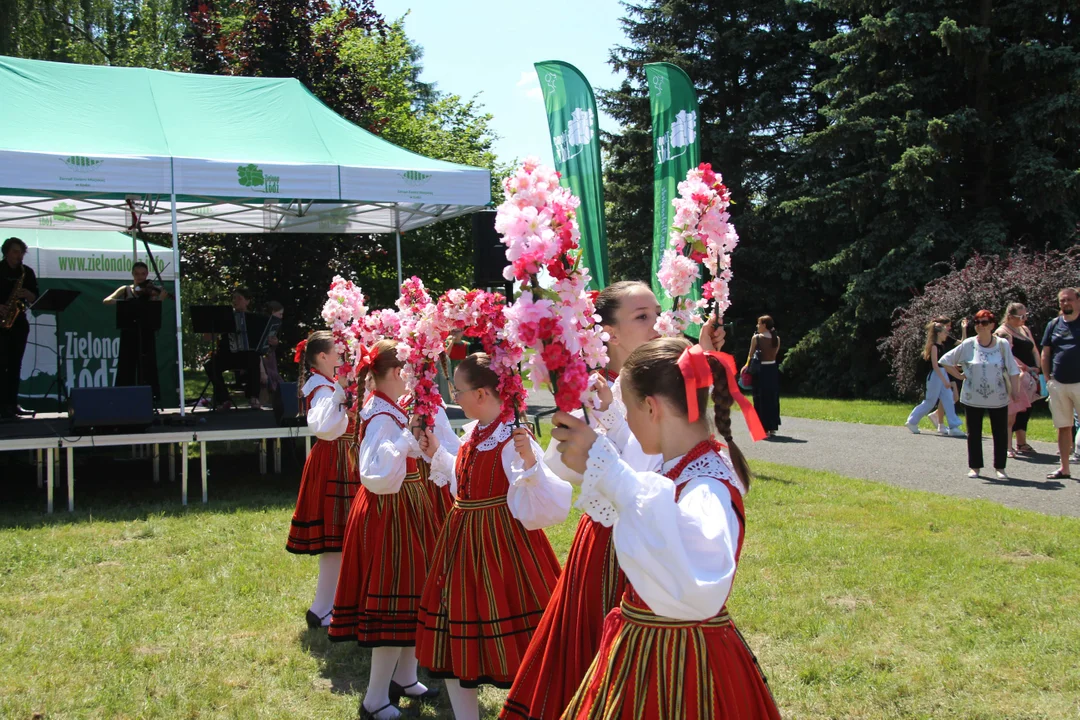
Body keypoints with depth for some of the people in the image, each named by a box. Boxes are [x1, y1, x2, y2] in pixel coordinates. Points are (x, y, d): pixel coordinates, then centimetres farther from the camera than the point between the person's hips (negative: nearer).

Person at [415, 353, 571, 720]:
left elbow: (543, 504, -27)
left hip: (502, 545, -9)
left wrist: (530, 462, -41)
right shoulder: (473, 433, 7)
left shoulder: (513, 439, -19)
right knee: (456, 634, 16)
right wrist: (436, 453, 25)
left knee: (511, 643, 1)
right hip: (463, 543, 9)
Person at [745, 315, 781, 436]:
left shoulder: (756, 338, -9)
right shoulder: (776, 338, 3)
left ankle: (763, 428, 3)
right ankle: (772, 428, 17)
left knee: (761, 400, 4)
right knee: (773, 399, 13)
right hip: (773, 369, 4)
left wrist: (747, 366, 7)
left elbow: (751, 355, -6)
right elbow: (775, 353, 10)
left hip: (760, 370, -4)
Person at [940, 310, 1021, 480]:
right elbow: (945, 361, 3)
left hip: (999, 399, 0)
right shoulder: (968, 345, -2)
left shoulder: (1002, 345, -3)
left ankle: (1000, 467, 17)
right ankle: (975, 467, 18)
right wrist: (960, 376, -2)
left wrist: (1015, 393, -6)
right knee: (974, 434, 7)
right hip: (973, 399, 1)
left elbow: (1013, 371, -1)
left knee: (1001, 434, 4)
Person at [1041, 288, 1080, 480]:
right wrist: (1047, 378, 5)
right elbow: (1045, 354, 14)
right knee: (1063, 427, 10)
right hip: (1058, 384, 4)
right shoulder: (1053, 324, 10)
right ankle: (1064, 468, 17)